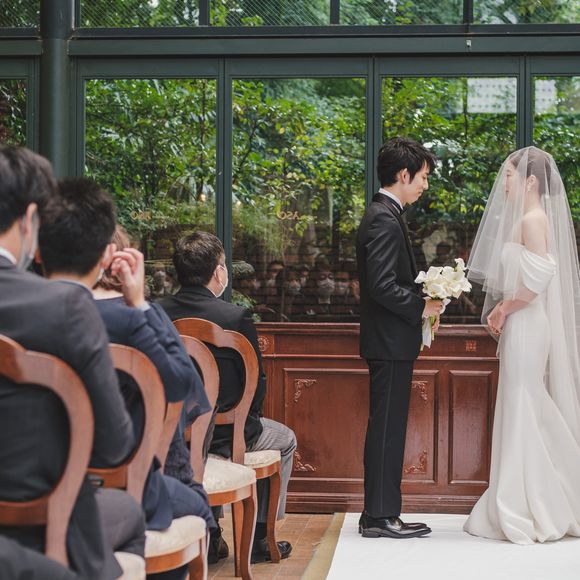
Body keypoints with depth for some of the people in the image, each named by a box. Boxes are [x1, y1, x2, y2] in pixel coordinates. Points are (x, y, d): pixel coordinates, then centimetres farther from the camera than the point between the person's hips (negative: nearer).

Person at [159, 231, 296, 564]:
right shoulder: (235, 317, -18)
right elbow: (255, 383, -9)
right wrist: (249, 420, 10)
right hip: (222, 436, -5)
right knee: (285, 440, 25)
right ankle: (257, 539, 27)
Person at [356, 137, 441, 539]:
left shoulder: (383, 215, 17)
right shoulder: (385, 220, -16)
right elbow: (382, 285, -24)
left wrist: (421, 302, 11)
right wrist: (421, 307, -14)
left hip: (390, 341, 11)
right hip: (391, 341, -11)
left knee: (387, 429, 12)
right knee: (387, 428, -5)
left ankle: (379, 515, 18)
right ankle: (381, 516, 1)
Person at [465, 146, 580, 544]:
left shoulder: (533, 218, -14)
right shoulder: (528, 217, 15)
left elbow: (539, 277, -24)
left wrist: (504, 309, -12)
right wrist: (502, 311, 8)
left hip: (525, 326, -10)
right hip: (521, 326, 10)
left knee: (522, 414, -4)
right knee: (535, 416, 12)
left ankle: (524, 515, 3)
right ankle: (542, 510, 19)